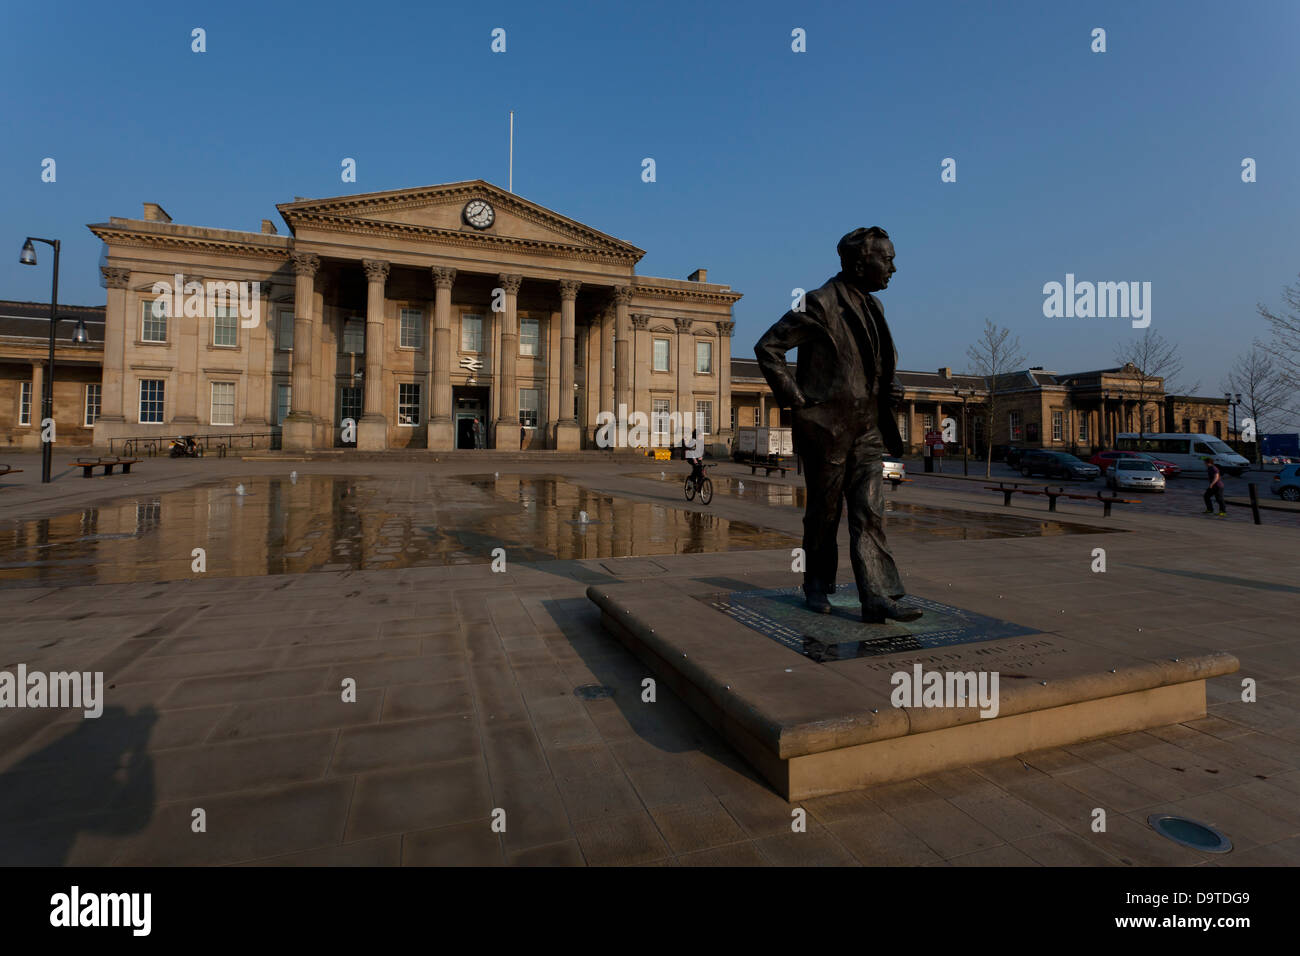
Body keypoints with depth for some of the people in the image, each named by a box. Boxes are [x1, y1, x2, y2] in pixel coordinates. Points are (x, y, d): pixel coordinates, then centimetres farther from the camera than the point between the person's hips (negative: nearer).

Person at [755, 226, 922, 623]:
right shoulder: (820, 304, -10)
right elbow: (768, 347, -11)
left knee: (870, 513, 0)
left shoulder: (873, 307, 15)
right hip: (826, 426, -7)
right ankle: (816, 586, 22)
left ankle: (879, 597, 0)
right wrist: (794, 397, -12)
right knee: (824, 512, 5)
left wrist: (880, 395, 19)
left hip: (866, 429, 7)